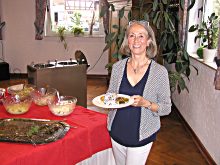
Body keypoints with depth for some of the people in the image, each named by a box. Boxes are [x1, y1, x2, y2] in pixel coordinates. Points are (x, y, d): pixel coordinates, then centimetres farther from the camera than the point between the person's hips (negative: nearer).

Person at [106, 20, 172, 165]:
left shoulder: (160, 71, -13)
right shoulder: (118, 67, -3)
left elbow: (166, 108, -7)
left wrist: (146, 103, -24)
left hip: (141, 136, -3)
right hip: (117, 131, 4)